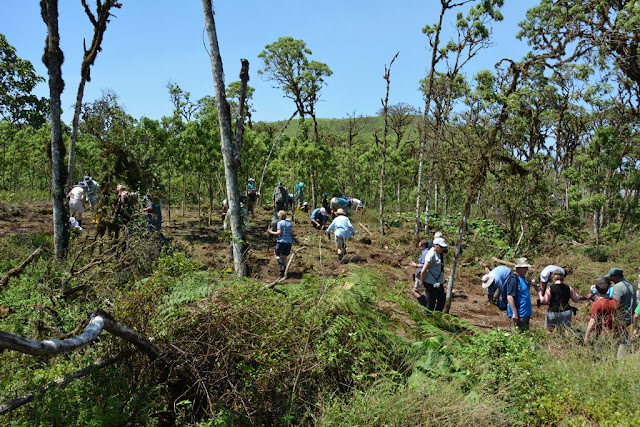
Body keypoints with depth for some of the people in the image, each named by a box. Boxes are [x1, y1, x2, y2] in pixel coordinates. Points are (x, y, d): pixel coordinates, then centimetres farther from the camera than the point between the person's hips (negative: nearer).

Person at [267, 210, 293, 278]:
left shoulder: (280, 223, -7)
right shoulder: (289, 223, 9)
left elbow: (279, 233, -15)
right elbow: (292, 233, 8)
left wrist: (271, 232, -1)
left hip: (281, 241, -5)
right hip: (289, 241, 5)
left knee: (277, 255, 9)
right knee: (284, 256, 12)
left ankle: (282, 266, -15)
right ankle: (284, 272, 8)